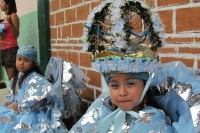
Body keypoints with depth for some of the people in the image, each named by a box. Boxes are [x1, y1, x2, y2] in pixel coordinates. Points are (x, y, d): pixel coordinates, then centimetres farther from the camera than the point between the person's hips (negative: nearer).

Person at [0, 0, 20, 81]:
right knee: (10, 77, 8)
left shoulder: (13, 16, -6)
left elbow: (16, 34, -13)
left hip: (12, 49, -8)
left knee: (12, 78, -9)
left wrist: (10, 22, -24)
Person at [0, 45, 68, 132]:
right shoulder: (18, 76, 8)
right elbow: (13, 92, 23)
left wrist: (20, 107, -23)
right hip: (18, 108, 9)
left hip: (32, 113, -9)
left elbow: (37, 98, -34)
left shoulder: (35, 79, -23)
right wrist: (9, 101, 1)